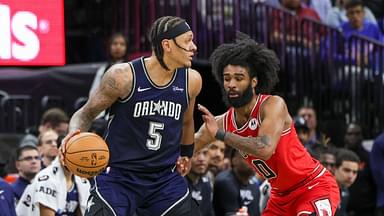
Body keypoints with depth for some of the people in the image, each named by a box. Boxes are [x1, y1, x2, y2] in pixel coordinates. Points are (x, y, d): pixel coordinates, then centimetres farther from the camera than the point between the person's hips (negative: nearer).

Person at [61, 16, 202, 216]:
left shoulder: (191, 81, -3)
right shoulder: (123, 76, -17)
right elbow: (86, 113, -5)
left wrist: (186, 154, 32)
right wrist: (74, 134, -26)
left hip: (165, 177, 4)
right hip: (118, 175, -4)